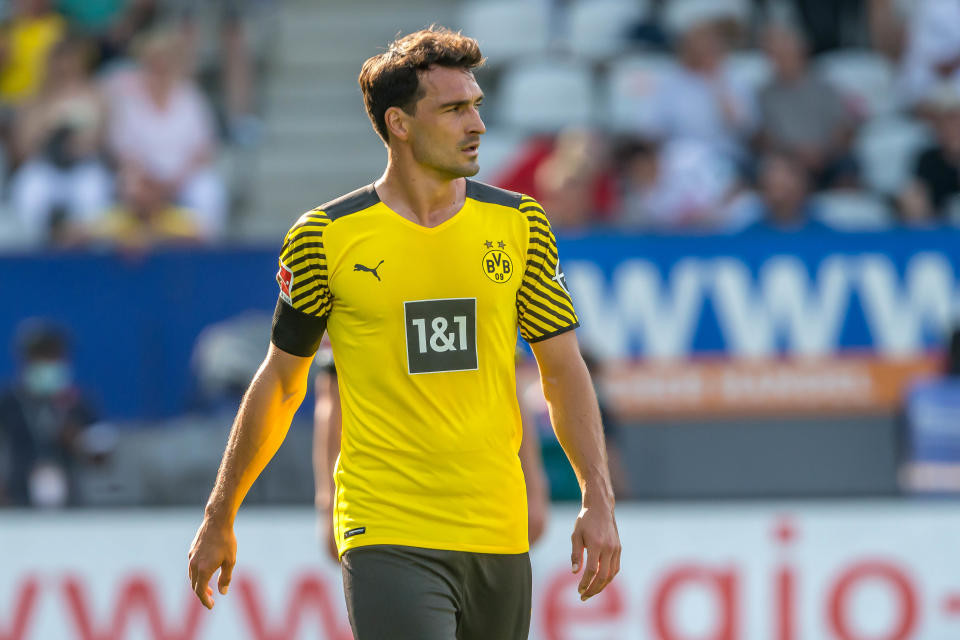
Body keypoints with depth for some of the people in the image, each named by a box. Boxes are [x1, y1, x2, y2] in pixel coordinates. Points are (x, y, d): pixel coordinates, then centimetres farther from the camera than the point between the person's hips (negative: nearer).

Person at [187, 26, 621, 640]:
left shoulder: (518, 223, 6)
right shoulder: (326, 237, -2)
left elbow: (563, 370, 10)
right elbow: (280, 383, 9)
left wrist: (599, 500, -2)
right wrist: (219, 519, 14)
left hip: (500, 539, 4)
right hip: (386, 538, -4)